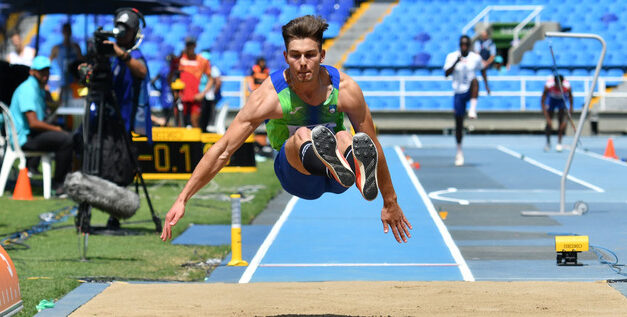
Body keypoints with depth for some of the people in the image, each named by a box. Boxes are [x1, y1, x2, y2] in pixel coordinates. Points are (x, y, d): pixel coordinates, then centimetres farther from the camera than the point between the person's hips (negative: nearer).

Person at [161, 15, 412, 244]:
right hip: (294, 175, -1)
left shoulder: (345, 89, -12)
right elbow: (223, 150, -14)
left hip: (334, 181, 1)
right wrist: (182, 200, -17)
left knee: (344, 139, -35)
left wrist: (390, 202, 5)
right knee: (303, 136, -36)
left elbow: (374, 145, -1)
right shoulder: (270, 96, -16)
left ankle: (359, 170, -70)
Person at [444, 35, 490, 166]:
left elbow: (482, 70, 19)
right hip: (459, 93, 0)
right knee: (459, 123, 2)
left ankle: (473, 109, -42)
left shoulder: (475, 57, 1)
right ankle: (459, 152, 17)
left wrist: (486, 85, 11)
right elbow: (446, 74, -15)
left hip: (471, 92, 0)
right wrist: (456, 62, -28)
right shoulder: (452, 57, -3)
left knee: (474, 80, -35)